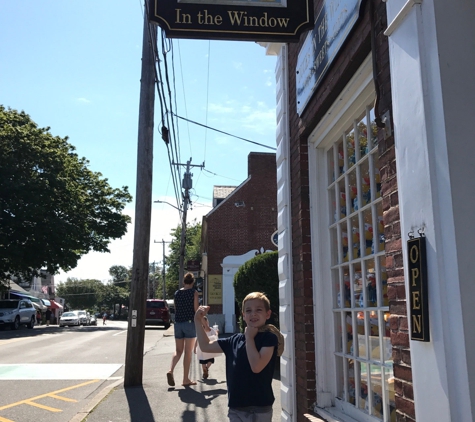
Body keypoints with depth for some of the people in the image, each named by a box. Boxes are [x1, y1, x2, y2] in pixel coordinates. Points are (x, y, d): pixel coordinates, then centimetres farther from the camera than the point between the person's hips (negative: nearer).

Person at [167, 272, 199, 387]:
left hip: (178, 323, 4)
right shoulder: (194, 293, -5)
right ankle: (186, 379, 7)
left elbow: (176, 309, 12)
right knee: (188, 352, 3)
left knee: (178, 350, 13)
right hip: (189, 323, -4)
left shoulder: (177, 293, 9)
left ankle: (171, 370, -11)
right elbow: (196, 310, -7)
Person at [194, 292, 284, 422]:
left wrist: (249, 338, -14)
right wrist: (198, 321, 6)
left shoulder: (269, 338, -11)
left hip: (259, 408, -5)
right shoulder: (235, 340, 5)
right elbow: (205, 346, 13)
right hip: (236, 408, 5)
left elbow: (256, 366, -23)